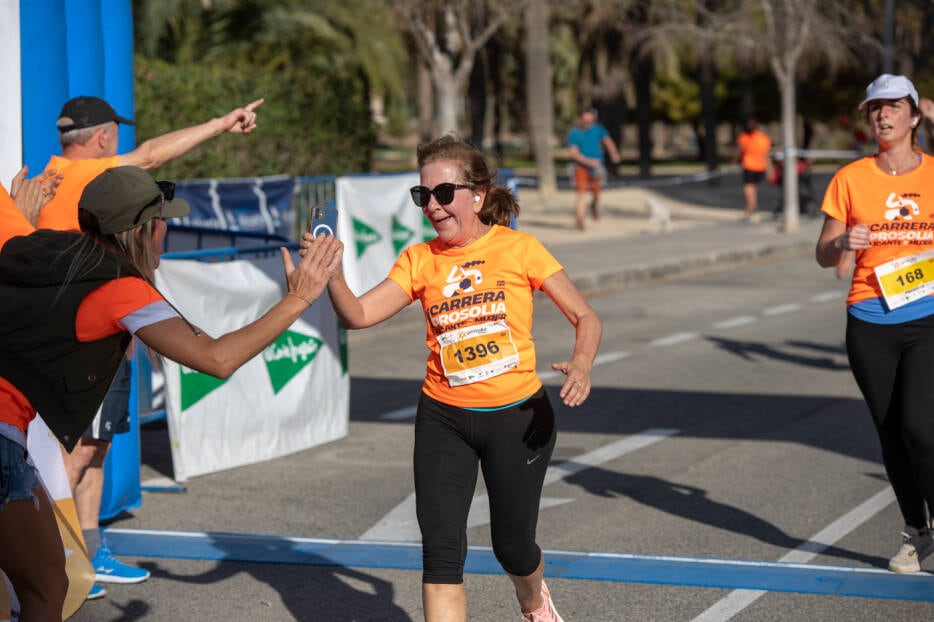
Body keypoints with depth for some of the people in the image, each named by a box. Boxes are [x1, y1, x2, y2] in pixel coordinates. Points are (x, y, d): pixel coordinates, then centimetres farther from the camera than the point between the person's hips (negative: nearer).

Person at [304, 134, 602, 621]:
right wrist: (333, 275, -29)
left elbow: (584, 317, -2)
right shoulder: (419, 260, 0)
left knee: (512, 547, 10)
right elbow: (358, 315, -10)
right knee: (441, 546, -9)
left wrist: (581, 364, -22)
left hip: (517, 416, -2)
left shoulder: (519, 248, -6)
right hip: (443, 419, 2)